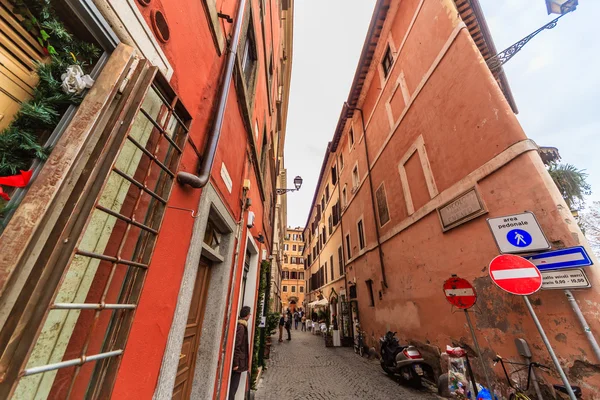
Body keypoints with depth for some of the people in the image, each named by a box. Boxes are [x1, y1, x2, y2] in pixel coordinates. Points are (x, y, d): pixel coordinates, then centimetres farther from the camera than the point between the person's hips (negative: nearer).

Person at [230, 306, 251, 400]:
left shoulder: (239, 325, 5)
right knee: (233, 386, 5)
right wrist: (236, 363, -18)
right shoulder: (241, 327, -23)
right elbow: (236, 346, -23)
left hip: (236, 360, 9)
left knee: (232, 385, 18)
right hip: (238, 361, -9)